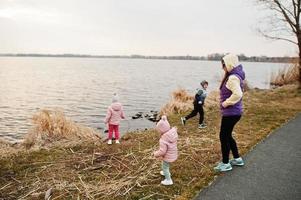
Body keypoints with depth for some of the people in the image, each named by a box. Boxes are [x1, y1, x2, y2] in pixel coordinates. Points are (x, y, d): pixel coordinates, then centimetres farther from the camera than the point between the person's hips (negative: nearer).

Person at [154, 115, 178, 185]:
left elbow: (162, 151, -29)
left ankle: (168, 180, 36)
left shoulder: (164, 140, -36)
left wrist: (156, 154, -11)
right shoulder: (173, 133, -15)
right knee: (166, 165, 33)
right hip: (173, 154, 7)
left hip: (168, 156, -7)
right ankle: (166, 173, 57)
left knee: (165, 167, 19)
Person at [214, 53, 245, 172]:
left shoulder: (233, 78, -20)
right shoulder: (235, 76, 11)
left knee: (223, 136, 2)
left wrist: (226, 103, -21)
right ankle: (237, 159, 34)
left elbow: (237, 94, -33)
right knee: (227, 136, 20)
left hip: (231, 113, -10)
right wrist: (226, 102, 9)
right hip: (233, 112, 10)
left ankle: (225, 164, 16)